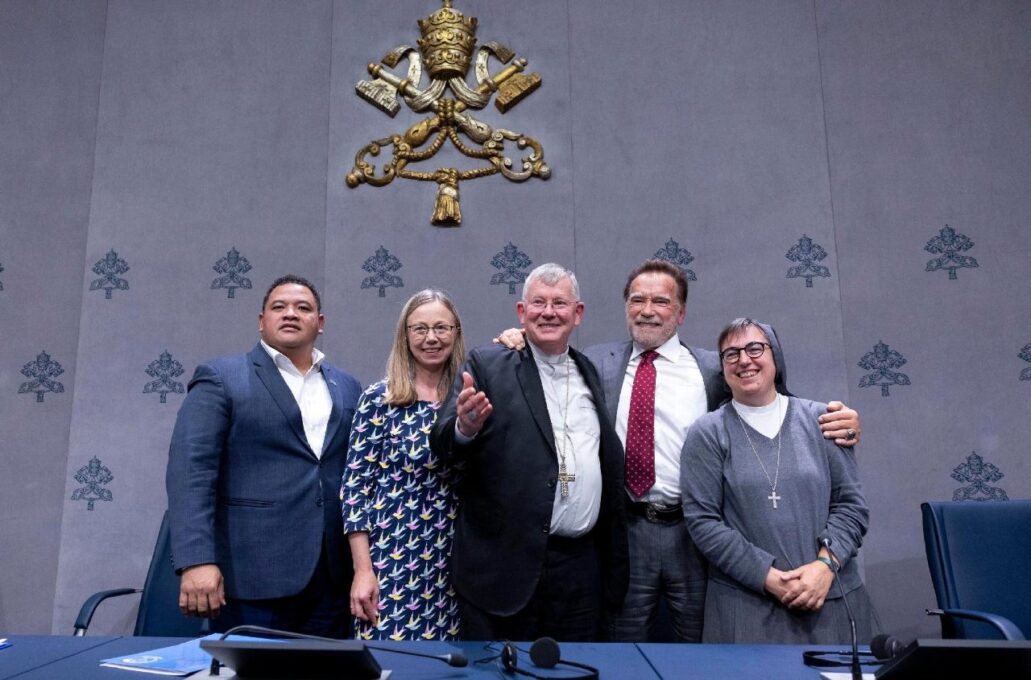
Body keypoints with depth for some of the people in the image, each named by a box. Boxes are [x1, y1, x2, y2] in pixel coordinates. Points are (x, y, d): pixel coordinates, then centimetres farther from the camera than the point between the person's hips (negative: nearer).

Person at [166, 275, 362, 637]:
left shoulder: (348, 388, 13)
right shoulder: (221, 378, 0)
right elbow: (191, 470, -9)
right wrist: (197, 561, -19)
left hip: (333, 577, 4)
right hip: (254, 576, -4)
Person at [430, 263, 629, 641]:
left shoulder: (592, 374, 11)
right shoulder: (486, 366, -1)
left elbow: (611, 465, 15)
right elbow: (444, 446, -9)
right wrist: (465, 428, -31)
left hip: (580, 570, 4)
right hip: (503, 565, -4)